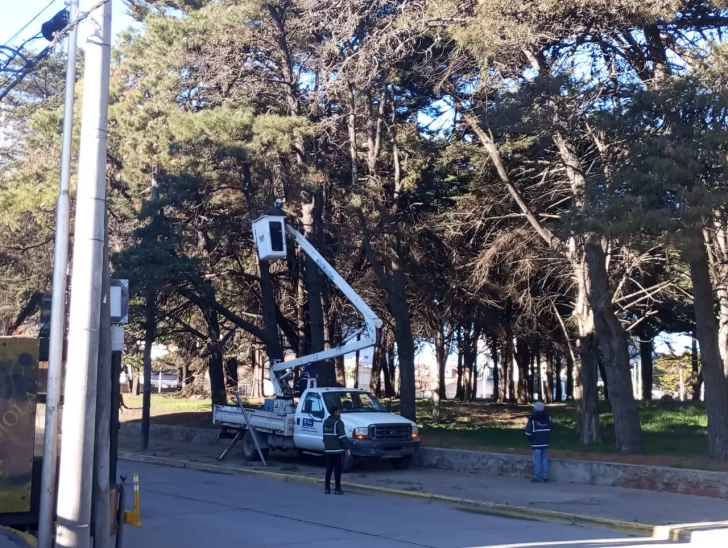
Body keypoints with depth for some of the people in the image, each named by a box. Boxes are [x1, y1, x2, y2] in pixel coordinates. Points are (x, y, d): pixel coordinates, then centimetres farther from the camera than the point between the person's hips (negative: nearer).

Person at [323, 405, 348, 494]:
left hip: (328, 449, 7)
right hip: (337, 450, -7)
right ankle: (337, 489, -2)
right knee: (338, 469, -2)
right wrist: (345, 447, -8)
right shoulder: (338, 422, -11)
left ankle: (327, 488, 12)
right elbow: (342, 437, -16)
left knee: (329, 469, 12)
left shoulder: (326, 422, 13)